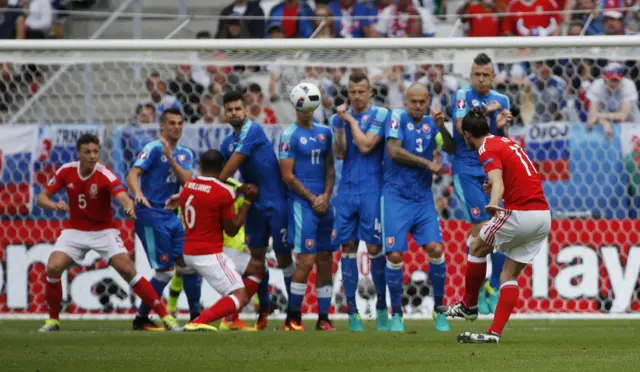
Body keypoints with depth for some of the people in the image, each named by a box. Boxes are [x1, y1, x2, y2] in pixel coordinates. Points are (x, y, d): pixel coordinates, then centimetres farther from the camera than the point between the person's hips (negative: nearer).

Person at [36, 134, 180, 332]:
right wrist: (55, 205, -26)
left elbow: (123, 197, -37)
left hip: (103, 231, -3)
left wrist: (129, 206, -61)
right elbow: (41, 198, -3)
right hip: (75, 231, 3)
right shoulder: (66, 171, -10)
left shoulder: (106, 175, -21)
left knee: (128, 270, -16)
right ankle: (53, 320, 3)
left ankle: (165, 316, -9)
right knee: (53, 268, -18)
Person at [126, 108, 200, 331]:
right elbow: (133, 174, -19)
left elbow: (186, 181, -4)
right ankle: (141, 319, 2)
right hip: (151, 214, -7)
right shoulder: (153, 149, -7)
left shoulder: (185, 155, 13)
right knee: (165, 270, -9)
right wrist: (138, 194, -39)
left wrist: (171, 157, -17)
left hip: (171, 216, 7)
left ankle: (196, 316, 16)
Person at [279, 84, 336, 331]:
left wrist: (326, 196, 0)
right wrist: (312, 199, -7)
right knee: (306, 260, -11)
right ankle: (293, 318, -2)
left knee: (326, 261, 6)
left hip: (323, 203, 6)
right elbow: (287, 175, -8)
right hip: (302, 203, -6)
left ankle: (323, 319, 11)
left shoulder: (324, 133, 13)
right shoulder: (290, 135, -5)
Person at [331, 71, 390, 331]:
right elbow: (339, 154, 2)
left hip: (371, 190, -4)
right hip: (347, 190, 4)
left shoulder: (380, 116, -2)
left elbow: (365, 146, -12)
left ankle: (382, 309, 8)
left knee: (375, 247, -4)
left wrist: (351, 120, -6)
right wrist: (341, 124, -9)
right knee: (348, 248, 2)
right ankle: (352, 312, 6)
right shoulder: (339, 118, 11)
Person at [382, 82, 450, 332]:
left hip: (423, 199, 3)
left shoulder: (430, 123, 10)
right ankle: (396, 314, 8)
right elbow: (393, 151, -13)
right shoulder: (398, 117, -2)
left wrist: (441, 125, -13)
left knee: (435, 249, -10)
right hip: (396, 197, -3)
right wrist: (427, 163, -8)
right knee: (394, 256, -8)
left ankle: (439, 310, 5)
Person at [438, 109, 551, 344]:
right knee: (510, 275, 9)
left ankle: (469, 306, 26)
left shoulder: (488, 149, -7)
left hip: (520, 214, -8)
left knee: (477, 248, 15)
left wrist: (494, 203, -43)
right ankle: (495, 332, 1)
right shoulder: (506, 142, 21)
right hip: (544, 215, 8)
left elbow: (497, 182, -27)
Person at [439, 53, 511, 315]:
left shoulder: (501, 100, 12)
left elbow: (504, 140, 15)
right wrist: (486, 111, -14)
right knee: (481, 227, -12)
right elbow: (462, 127, -14)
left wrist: (502, 127, -5)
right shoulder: (463, 95, -1)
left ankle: (495, 288, 8)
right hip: (467, 169, -5)